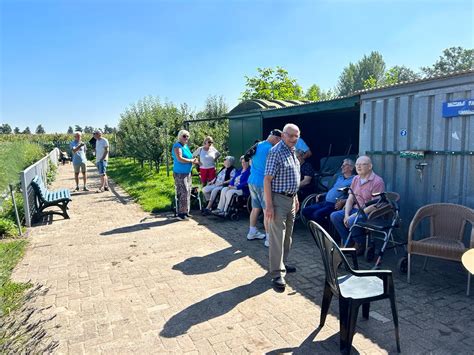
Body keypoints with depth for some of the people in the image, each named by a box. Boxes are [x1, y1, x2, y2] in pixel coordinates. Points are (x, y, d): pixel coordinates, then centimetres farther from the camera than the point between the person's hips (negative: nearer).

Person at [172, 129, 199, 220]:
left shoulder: (186, 146, 16)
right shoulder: (177, 146, -11)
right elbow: (180, 159, -24)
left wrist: (194, 161, 4)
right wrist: (191, 160, -14)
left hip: (187, 173, 9)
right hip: (180, 173, -9)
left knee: (187, 192, 12)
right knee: (182, 193, -11)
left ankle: (186, 212, 21)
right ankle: (181, 214, -5)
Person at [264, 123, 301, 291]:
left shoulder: (292, 152, 12)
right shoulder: (276, 152, -15)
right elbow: (267, 180, -19)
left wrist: (296, 198, 19)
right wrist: (269, 205, -23)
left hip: (291, 199, 9)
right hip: (278, 199, -9)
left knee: (287, 235, 17)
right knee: (277, 237, -5)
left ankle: (282, 263, 32)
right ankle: (277, 274, 0)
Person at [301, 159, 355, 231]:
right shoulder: (339, 177, 26)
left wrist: (343, 201, -29)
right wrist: (321, 195, 19)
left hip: (335, 205, -9)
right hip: (325, 202, 9)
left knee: (317, 214, -30)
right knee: (305, 211, -5)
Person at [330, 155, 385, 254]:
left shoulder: (377, 181, -12)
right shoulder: (355, 179, 12)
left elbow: (374, 205, -18)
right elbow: (350, 199, 9)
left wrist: (354, 215, -22)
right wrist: (346, 215, -8)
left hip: (369, 213, -7)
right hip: (355, 209, 7)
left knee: (352, 221, -33)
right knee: (334, 216, -13)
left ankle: (361, 245, -5)